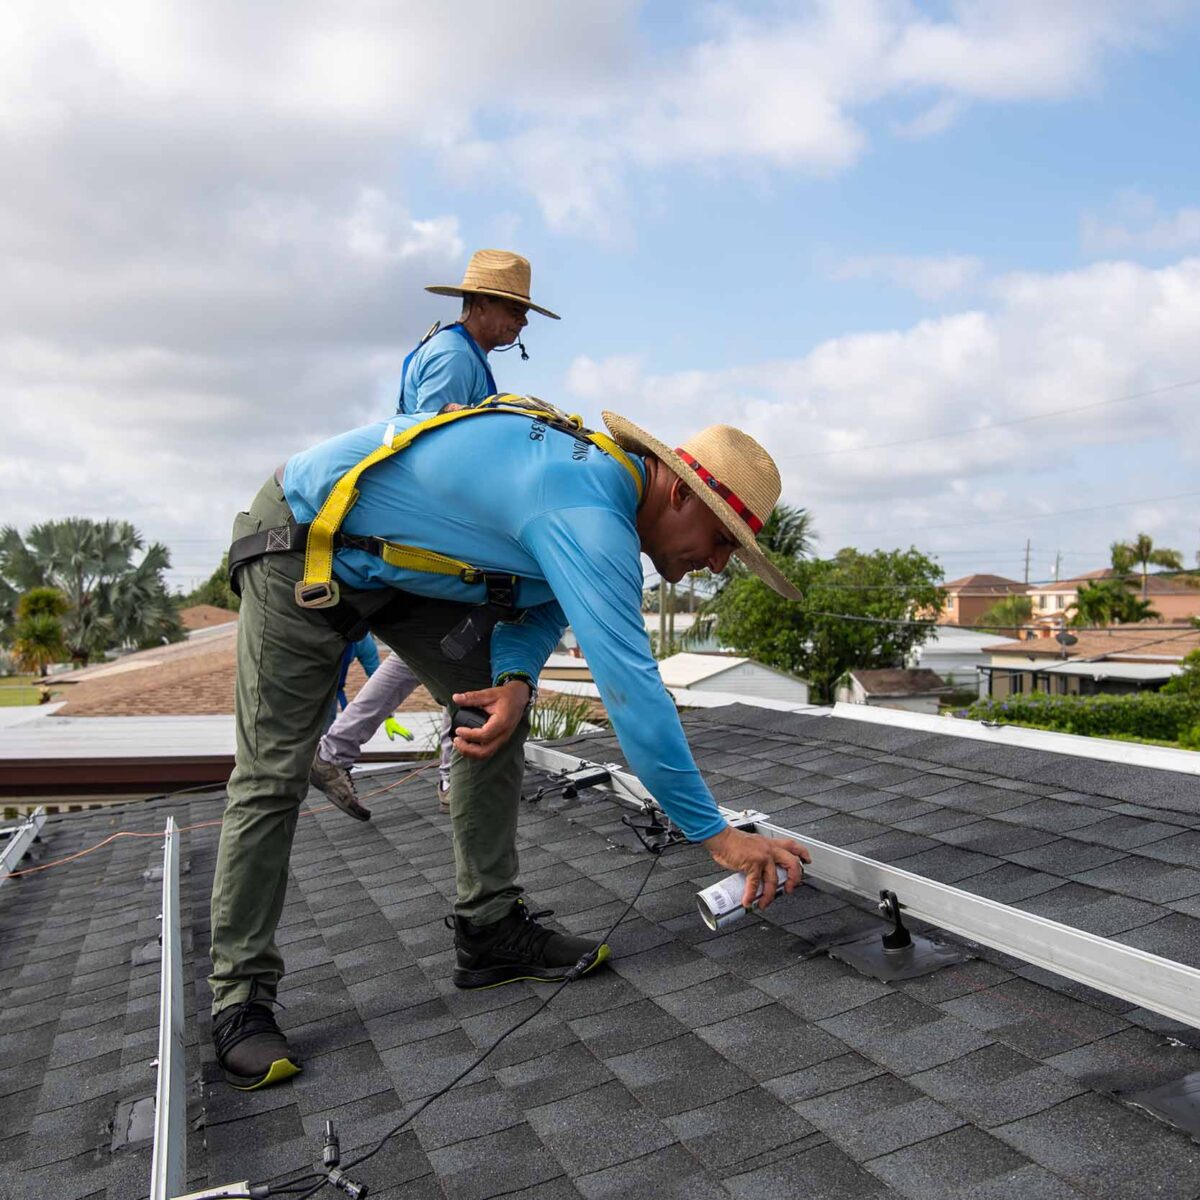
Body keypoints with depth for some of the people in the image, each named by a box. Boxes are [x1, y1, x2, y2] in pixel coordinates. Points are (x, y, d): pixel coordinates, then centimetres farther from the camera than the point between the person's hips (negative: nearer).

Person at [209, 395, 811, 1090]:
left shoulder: (609, 476, -1)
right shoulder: (589, 512, -32)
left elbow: (543, 604, 6)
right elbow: (630, 686, -37)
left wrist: (515, 680, -15)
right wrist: (717, 835, -30)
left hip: (396, 561, 9)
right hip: (303, 546, -9)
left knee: (498, 715, 0)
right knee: (273, 779, -5)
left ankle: (490, 929, 8)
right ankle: (241, 997, 10)